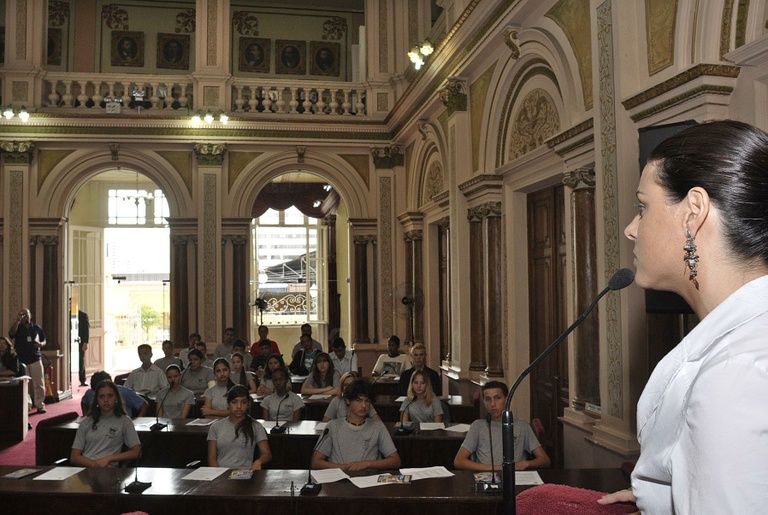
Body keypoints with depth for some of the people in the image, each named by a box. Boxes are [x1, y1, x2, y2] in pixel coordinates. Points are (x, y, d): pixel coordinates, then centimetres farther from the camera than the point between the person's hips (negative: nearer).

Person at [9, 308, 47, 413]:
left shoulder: (36, 328, 10)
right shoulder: (17, 327, 4)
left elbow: (44, 340, 18)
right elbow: (11, 334, -19)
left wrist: (41, 344, -5)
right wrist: (18, 320, -26)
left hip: (35, 359, 1)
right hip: (21, 360, -1)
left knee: (39, 384, -1)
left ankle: (40, 405, 6)